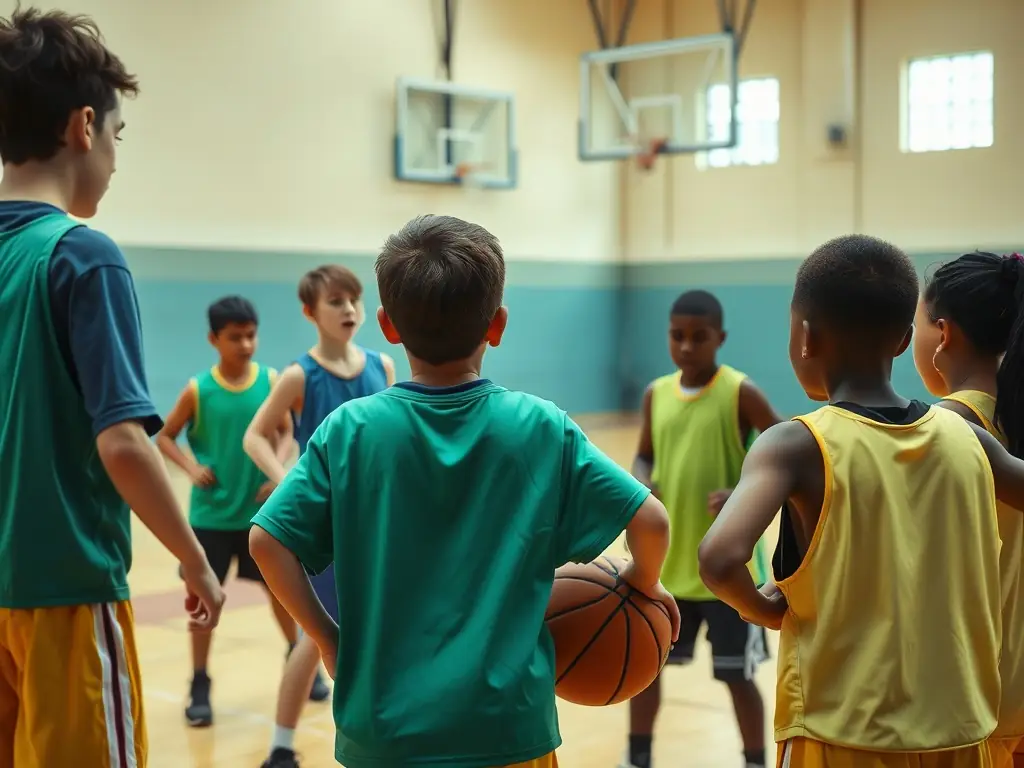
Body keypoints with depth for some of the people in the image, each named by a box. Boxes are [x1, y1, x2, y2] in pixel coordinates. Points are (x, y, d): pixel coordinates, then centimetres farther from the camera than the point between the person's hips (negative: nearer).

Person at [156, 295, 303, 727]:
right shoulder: (198, 389, -8)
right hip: (212, 513, -1)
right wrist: (191, 467, -15)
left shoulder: (271, 380, -6)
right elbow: (165, 437, 2)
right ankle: (200, 686, 16)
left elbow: (287, 433, 1)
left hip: (261, 510, 1)